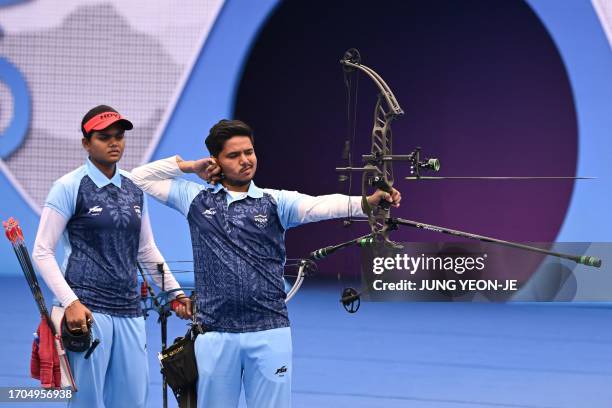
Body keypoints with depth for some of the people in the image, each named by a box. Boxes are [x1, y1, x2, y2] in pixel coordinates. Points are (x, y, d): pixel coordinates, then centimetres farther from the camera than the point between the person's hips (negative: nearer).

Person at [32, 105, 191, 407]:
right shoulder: (70, 187, -5)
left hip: (129, 309, 6)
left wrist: (176, 292, 18)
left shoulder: (134, 189, 12)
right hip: (88, 310, -6)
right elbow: (42, 252, -7)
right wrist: (71, 302, -17)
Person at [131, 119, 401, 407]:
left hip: (269, 332, -1)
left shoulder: (275, 202, 4)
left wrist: (368, 202, -32)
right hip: (215, 334, 1)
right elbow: (140, 177, 12)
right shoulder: (197, 199, 9)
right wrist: (187, 166, 5)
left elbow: (321, 205, -14)